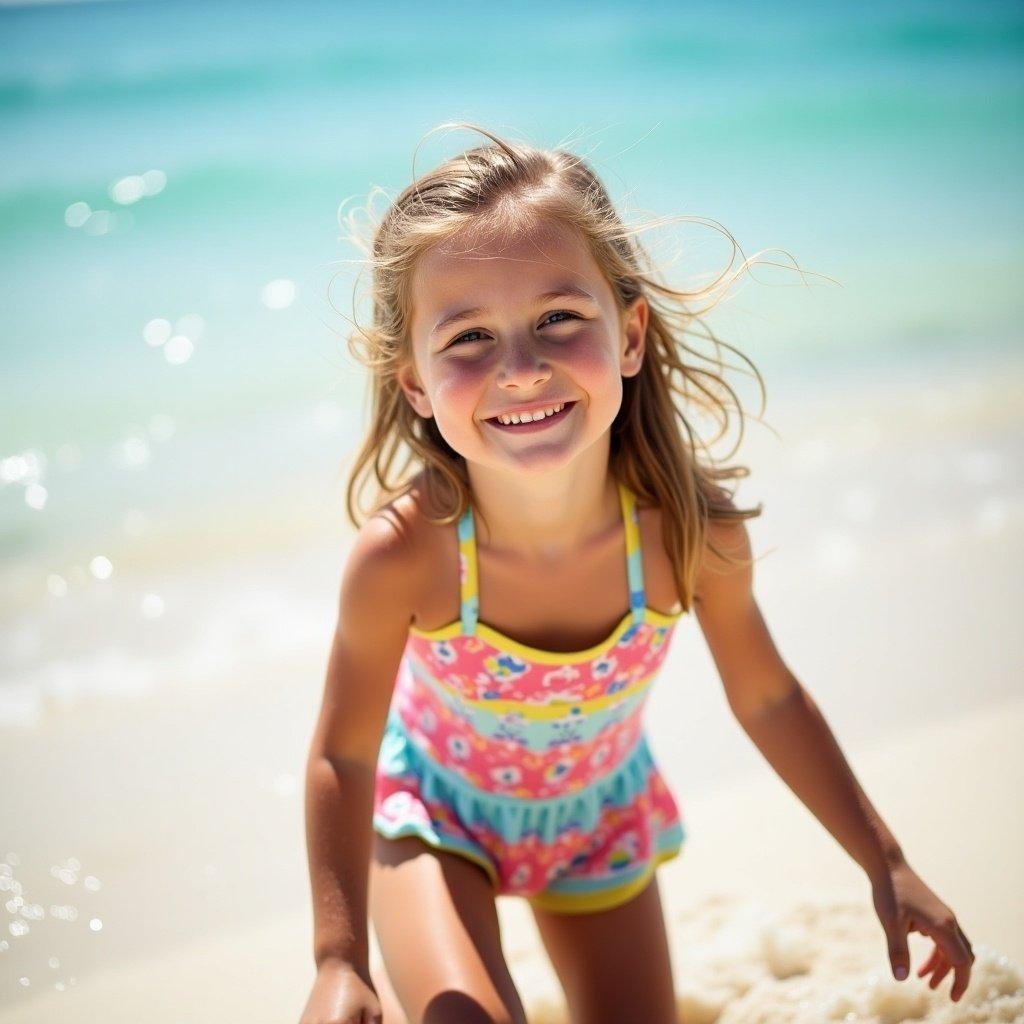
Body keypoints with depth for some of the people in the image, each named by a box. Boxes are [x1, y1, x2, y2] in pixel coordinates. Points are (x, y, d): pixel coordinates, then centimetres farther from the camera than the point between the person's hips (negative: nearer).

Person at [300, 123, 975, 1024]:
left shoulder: (693, 526, -30)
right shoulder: (402, 556, -36)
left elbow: (765, 697, -12)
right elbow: (344, 756, -20)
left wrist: (885, 865, -3)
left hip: (600, 811, 3)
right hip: (434, 806, -2)